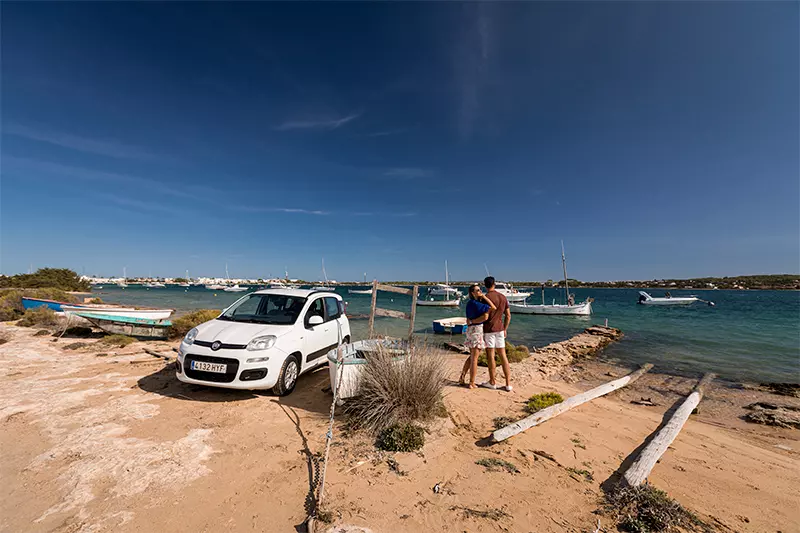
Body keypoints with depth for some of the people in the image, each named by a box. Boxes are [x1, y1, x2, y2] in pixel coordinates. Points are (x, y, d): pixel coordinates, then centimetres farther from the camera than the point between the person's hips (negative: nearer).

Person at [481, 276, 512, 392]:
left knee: (490, 355, 4)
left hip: (488, 329, -6)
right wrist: (505, 329, 19)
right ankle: (508, 384, 10)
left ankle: (492, 382, 17)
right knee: (503, 355, 9)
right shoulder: (503, 297, 8)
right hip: (499, 329, 6)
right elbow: (508, 315, 11)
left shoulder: (485, 298, -12)